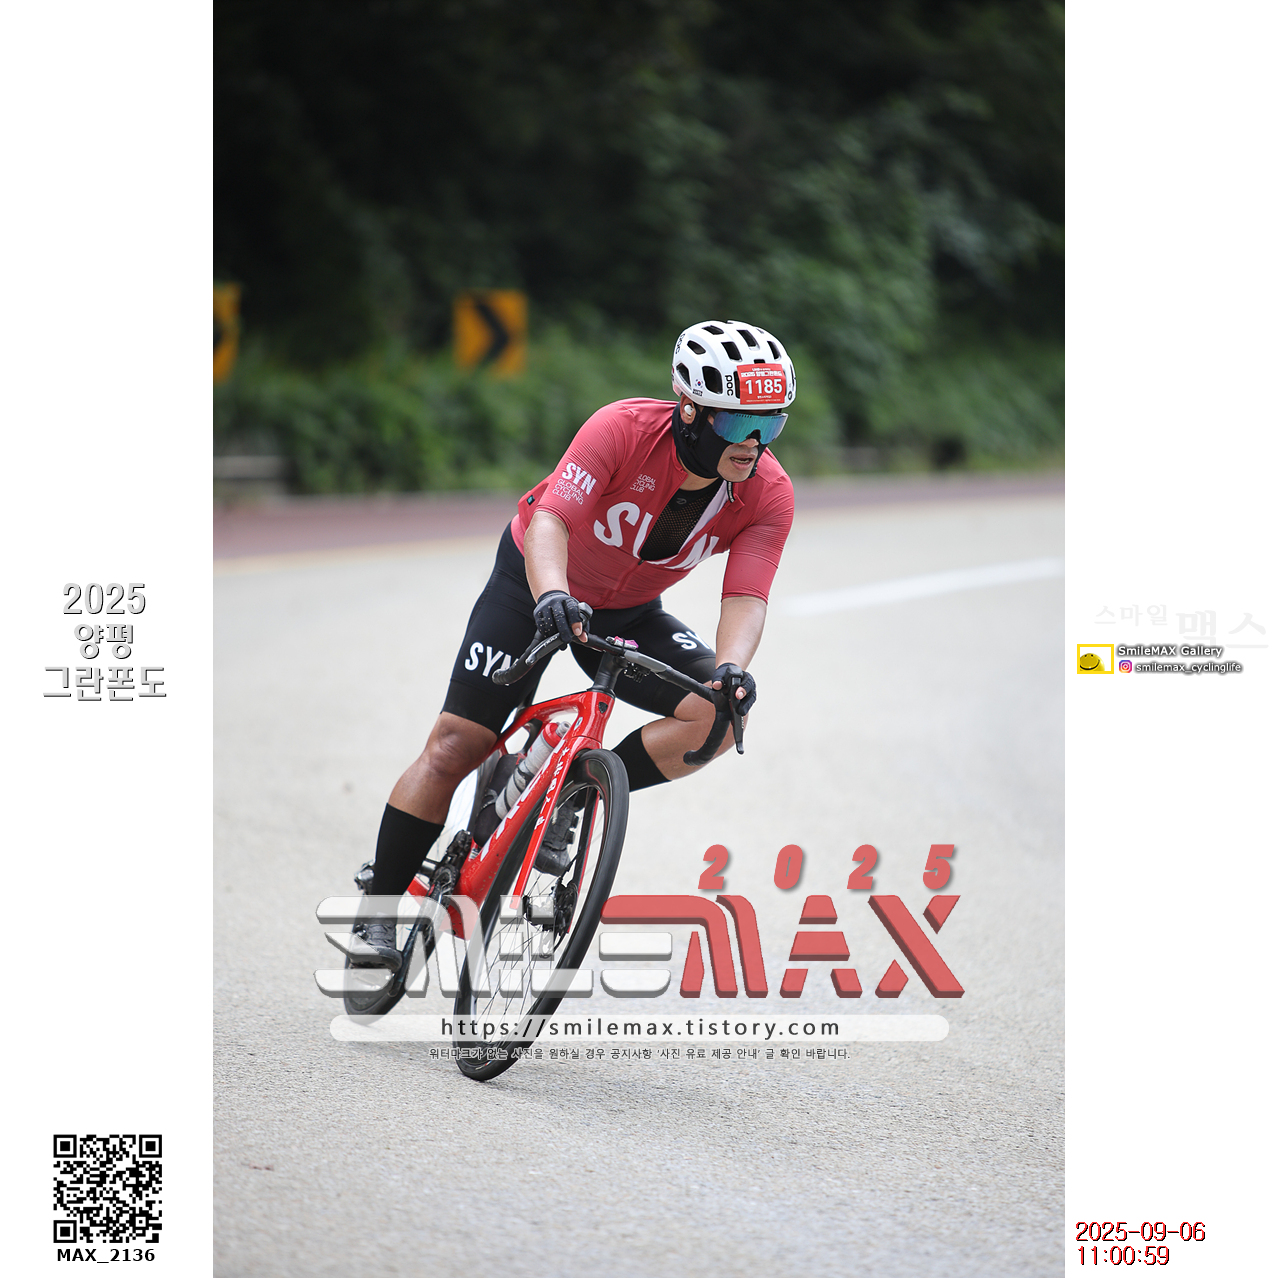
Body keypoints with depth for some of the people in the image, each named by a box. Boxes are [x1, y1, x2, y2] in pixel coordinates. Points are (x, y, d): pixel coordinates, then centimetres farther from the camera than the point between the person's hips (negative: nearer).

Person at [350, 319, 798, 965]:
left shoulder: (769, 495, -23)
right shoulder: (624, 429, -33)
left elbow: (745, 597, -28)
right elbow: (550, 521, -42)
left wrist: (731, 667, -49)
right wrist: (552, 597, -61)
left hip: (631, 614, 3)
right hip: (539, 581, -3)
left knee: (719, 715, -21)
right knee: (454, 749, -8)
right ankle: (381, 910, 6)